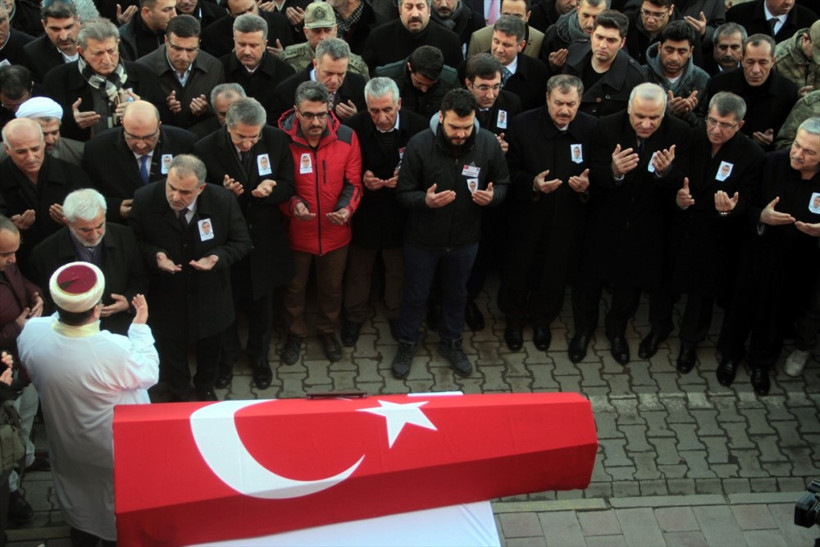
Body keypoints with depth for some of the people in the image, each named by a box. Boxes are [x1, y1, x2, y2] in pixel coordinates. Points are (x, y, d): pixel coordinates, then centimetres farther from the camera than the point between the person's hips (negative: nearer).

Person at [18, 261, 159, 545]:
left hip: (66, 443, 5)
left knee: (78, 492, 33)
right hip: (113, 449, -5)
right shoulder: (115, 351, -41)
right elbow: (149, 374, -19)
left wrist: (64, 311, -2)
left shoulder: (31, 332, -27)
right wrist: (140, 326, -10)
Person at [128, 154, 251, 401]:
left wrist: (218, 257, -29)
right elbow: (135, 241, -8)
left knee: (210, 345, 26)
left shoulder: (223, 200, -22)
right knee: (171, 348, 20)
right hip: (166, 295, -1)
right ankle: (179, 395, 50)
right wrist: (154, 255, -29)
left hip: (209, 295, 1)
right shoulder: (144, 199, -22)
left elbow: (241, 242, -9)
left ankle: (205, 388, 57)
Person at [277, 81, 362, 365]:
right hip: (296, 232, -1)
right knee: (294, 287, 20)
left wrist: (347, 208, -25)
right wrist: (292, 204, -27)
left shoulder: (347, 137, -13)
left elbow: (353, 183, -6)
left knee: (332, 287, 22)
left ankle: (328, 330, 49)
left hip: (335, 232, 2)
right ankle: (295, 333, 45)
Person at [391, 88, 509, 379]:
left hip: (465, 239, 2)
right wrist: (425, 200, -36)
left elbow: (502, 183, -1)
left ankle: (451, 343, 47)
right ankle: (407, 344, 41)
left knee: (457, 293, 23)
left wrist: (492, 196, -25)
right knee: (415, 295, 17)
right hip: (422, 238, -2)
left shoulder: (488, 143, -16)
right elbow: (403, 192, -15)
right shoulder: (419, 144, -22)